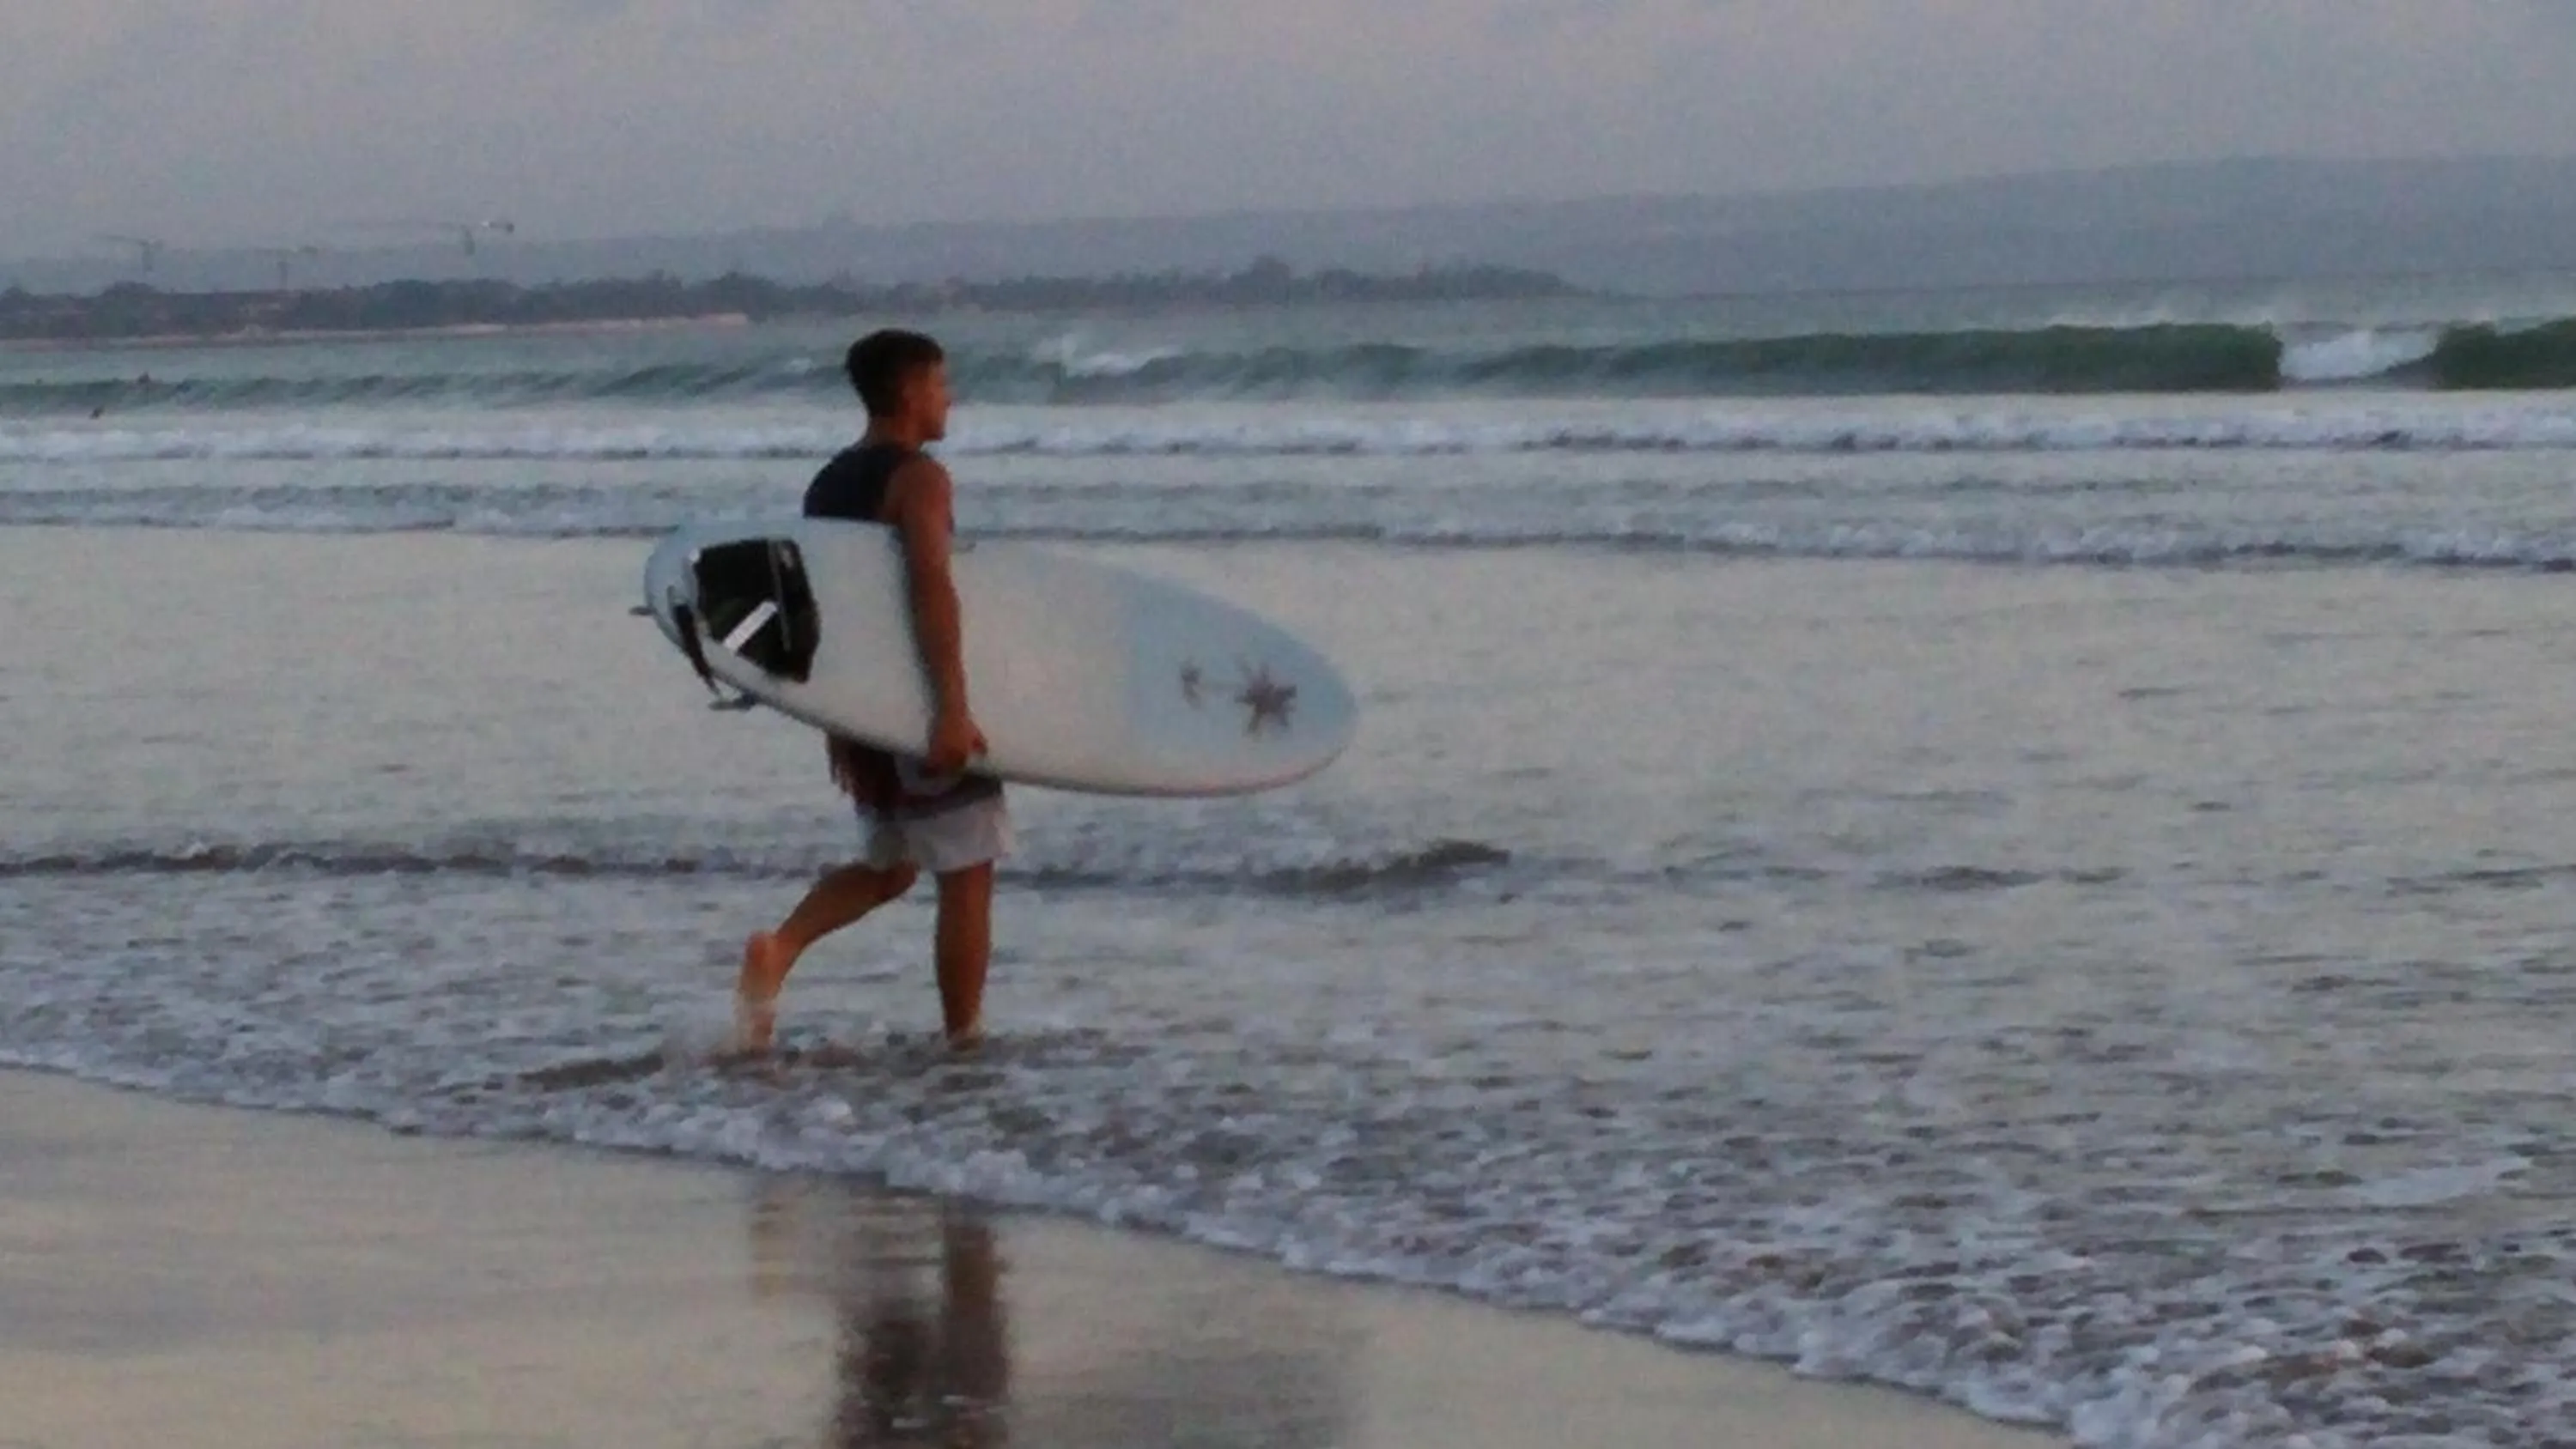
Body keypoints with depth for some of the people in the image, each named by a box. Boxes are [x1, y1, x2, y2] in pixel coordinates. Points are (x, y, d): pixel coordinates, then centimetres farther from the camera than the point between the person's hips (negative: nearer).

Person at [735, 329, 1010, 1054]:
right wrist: (953, 709, -30)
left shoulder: (828, 484, 13)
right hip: (918, 701, -8)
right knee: (966, 876, 2)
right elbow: (931, 589, -25)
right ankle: (964, 1042, 3)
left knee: (888, 864, 22)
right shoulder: (917, 479, -12)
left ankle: (780, 947, -2)